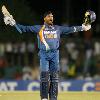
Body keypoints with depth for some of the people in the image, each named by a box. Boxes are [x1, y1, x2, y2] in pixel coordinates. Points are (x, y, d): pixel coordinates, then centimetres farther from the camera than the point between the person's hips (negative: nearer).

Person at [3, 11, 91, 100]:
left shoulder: (58, 28, 14)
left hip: (55, 54, 2)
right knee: (44, 75, -10)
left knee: (55, 76, 1)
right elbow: (25, 28, 3)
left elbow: (70, 29, 18)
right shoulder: (38, 28, 7)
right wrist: (14, 23, -6)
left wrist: (82, 28, 16)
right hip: (44, 54, -2)